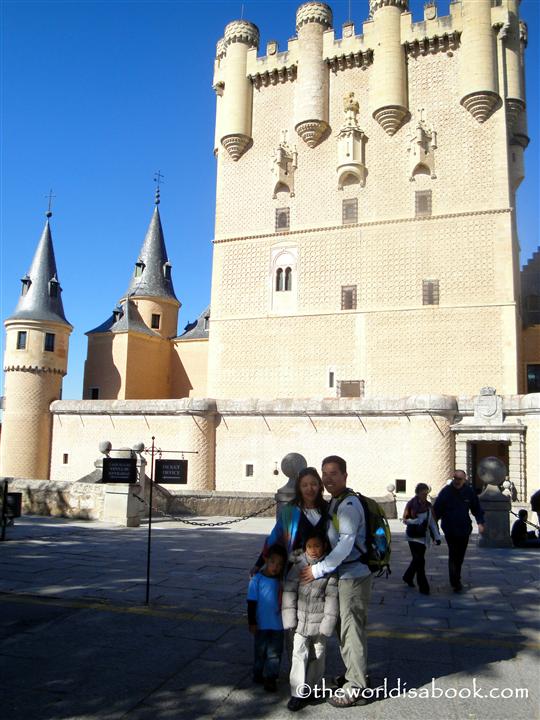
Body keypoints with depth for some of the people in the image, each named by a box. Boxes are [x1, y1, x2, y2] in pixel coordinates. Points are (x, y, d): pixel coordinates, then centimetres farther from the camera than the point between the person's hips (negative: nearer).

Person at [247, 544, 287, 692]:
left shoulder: (281, 580, -4)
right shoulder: (257, 579, -15)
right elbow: (251, 602, -10)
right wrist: (252, 622, -9)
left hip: (278, 624, 3)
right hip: (262, 624, -2)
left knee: (275, 652, 9)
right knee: (260, 650, 15)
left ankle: (270, 677, 21)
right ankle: (258, 674, 33)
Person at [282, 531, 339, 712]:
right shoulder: (298, 565, -6)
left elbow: (332, 597, -9)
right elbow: (289, 591, -3)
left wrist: (327, 623, -12)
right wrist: (290, 618, -7)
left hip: (319, 621, 0)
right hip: (300, 620, 1)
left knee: (317, 656, 13)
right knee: (299, 655, 1)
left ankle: (311, 688, 31)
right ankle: (298, 693, 10)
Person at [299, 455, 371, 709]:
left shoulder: (349, 504, -19)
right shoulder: (335, 503, 12)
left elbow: (345, 545, -26)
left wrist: (318, 569, -23)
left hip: (353, 576, -10)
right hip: (344, 575, 10)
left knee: (351, 630, -1)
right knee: (347, 628, 20)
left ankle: (356, 689, 11)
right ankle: (355, 675, 36)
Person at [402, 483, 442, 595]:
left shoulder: (428, 505, 5)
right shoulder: (411, 504, -10)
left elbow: (433, 522, 7)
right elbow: (405, 519, -8)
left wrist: (437, 536, 2)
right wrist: (419, 521, -20)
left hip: (424, 536, 5)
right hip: (414, 536, -5)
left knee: (418, 559, 15)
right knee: (420, 560, -7)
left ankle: (408, 577, 37)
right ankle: (423, 587, 0)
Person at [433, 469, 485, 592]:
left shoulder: (469, 492, 0)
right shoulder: (446, 491, -9)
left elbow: (477, 508, 10)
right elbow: (436, 510, -7)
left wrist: (480, 522, -3)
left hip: (464, 529, 4)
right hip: (450, 530, -4)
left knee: (460, 556, 15)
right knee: (453, 556, -10)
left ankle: (456, 580, 32)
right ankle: (455, 583, -8)